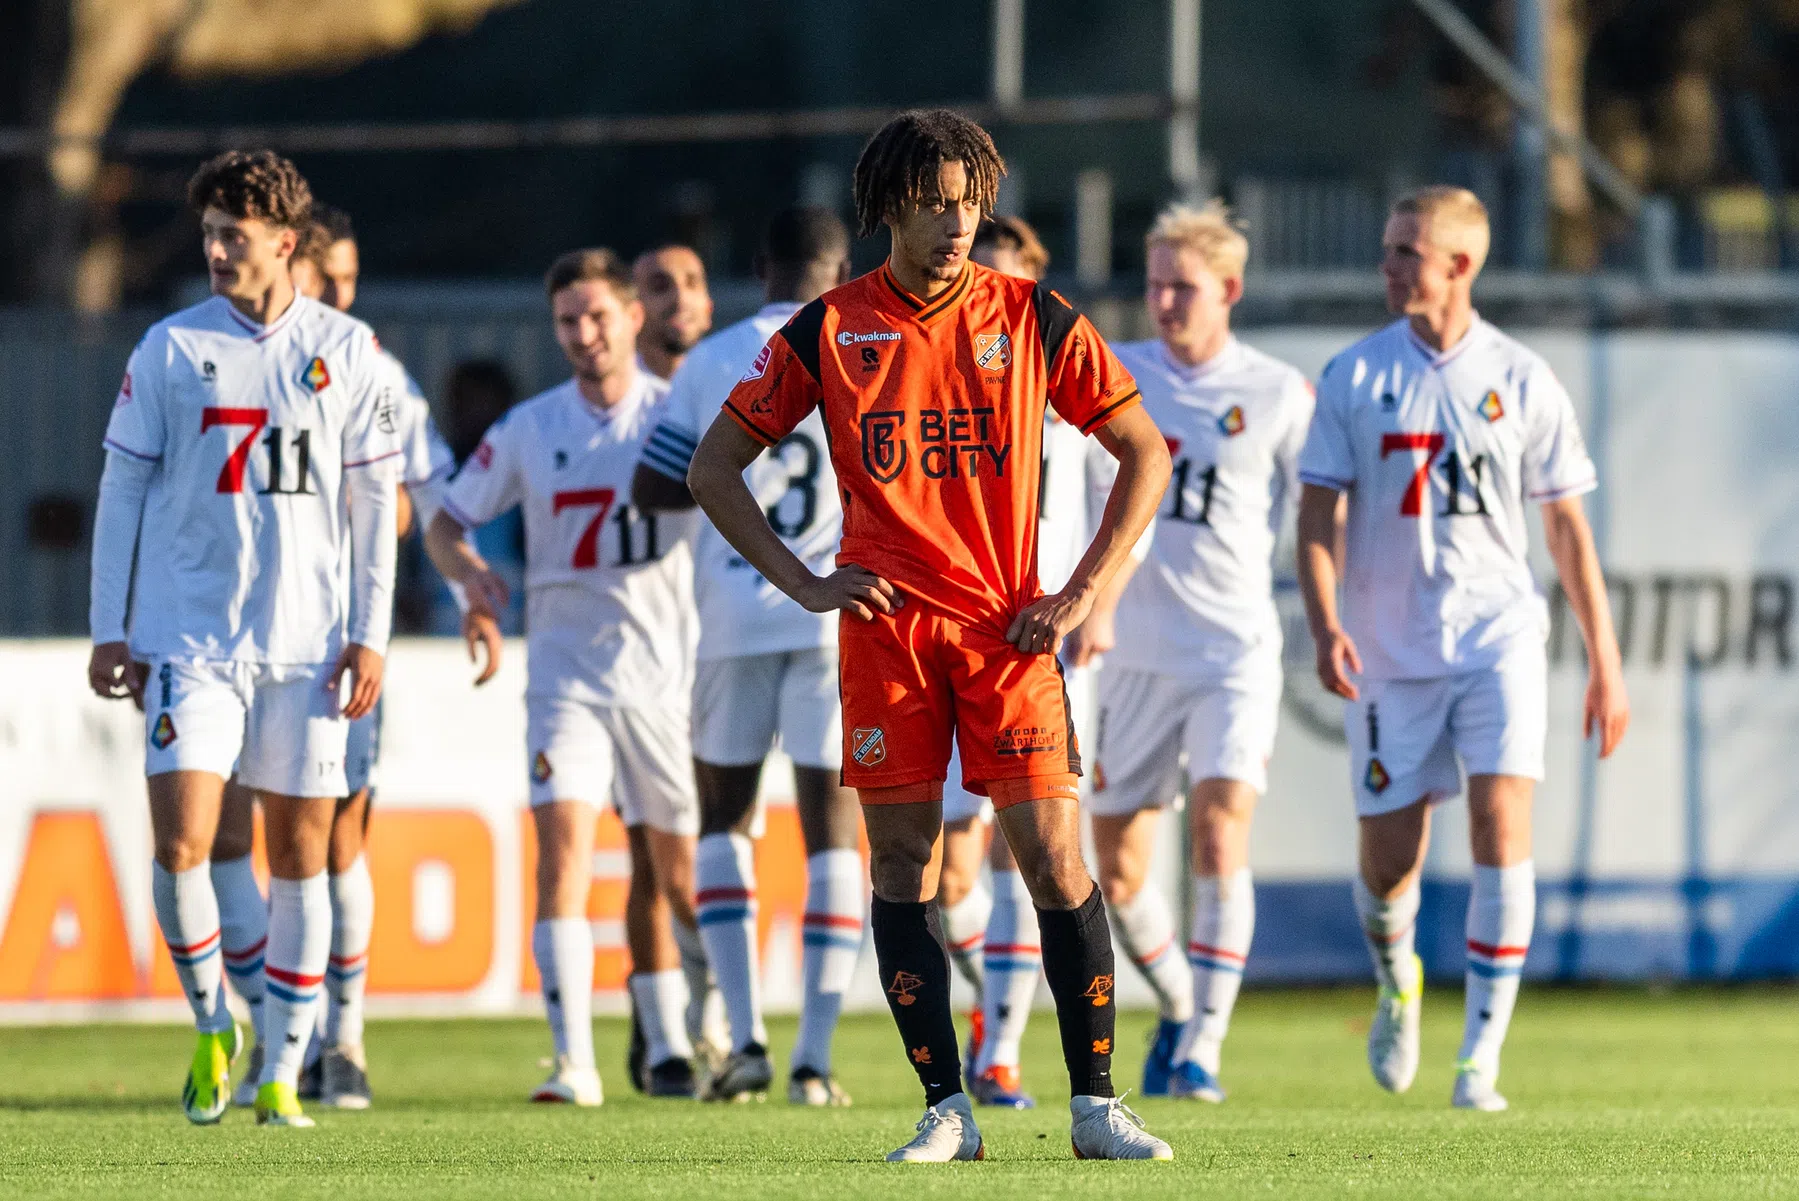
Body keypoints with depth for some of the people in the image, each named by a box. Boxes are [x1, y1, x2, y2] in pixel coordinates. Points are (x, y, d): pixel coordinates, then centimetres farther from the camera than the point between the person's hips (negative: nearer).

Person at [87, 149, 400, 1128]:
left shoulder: (347, 351, 4)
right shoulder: (171, 349, 3)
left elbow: (372, 498, 7)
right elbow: (122, 487, 6)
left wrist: (370, 634, 0)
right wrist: (108, 630, 1)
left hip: (308, 642, 1)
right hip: (190, 636, -1)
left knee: (301, 854, 2)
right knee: (180, 843, -12)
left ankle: (282, 1073, 11)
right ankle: (212, 1026, 10)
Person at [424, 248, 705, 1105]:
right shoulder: (528, 430, 5)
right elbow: (445, 522, 12)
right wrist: (469, 570, -11)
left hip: (667, 670, 0)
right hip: (567, 670, 0)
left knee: (673, 872, 7)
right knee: (562, 838, -17)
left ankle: (672, 1045, 27)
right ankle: (572, 1059, -22)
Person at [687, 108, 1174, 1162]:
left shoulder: (1033, 318, 3)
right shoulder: (830, 330, 4)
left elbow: (1145, 452, 9)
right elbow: (716, 465, 11)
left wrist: (1082, 593, 0)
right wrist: (804, 582, 1)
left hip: (1008, 628, -1)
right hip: (886, 625, 1)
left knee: (1055, 855, -7)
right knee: (903, 864, -1)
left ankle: (1096, 1104, -2)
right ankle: (947, 1109, 5)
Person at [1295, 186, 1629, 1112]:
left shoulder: (1521, 381, 1)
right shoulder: (1354, 377, 2)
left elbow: (1566, 524, 7)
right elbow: (1319, 513, 0)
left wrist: (1604, 661, 7)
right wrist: (1325, 627, -17)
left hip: (1498, 636, -1)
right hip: (1390, 651, 1)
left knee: (1501, 825, -18)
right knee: (1389, 861, 2)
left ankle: (1481, 1057, -13)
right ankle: (1397, 984, 37)